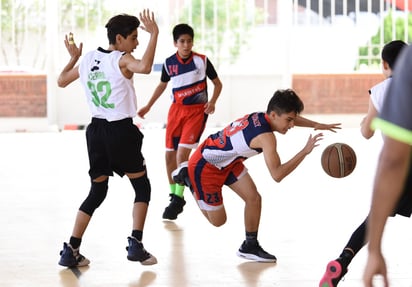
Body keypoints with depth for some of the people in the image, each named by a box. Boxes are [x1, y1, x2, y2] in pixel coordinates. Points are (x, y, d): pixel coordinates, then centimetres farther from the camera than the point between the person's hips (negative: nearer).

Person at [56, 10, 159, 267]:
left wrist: (73, 58, 32)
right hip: (121, 131, -6)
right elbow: (145, 67, -35)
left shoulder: (88, 59, 6)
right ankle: (136, 245, 1)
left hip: (96, 130, 6)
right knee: (142, 186, 11)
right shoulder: (122, 60, -12)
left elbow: (61, 81, 20)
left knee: (97, 191, 15)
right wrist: (154, 34, -28)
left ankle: (71, 251, 8)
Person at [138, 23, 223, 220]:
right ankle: (174, 196, 22)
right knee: (170, 155, 5)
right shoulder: (169, 63, 0)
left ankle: (179, 198, -7)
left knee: (182, 154, -17)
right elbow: (162, 85, 17)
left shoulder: (202, 61, -9)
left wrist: (212, 102, -15)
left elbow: (217, 83, 1)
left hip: (197, 110, -4)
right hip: (176, 110, 4)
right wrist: (148, 106, 16)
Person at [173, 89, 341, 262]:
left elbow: (291, 118, 17)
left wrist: (317, 125, 10)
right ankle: (187, 177, 19)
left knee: (254, 198, 1)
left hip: (226, 161, 9)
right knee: (218, 220, 6)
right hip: (204, 166, -9)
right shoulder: (266, 136, -34)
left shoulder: (260, 117, -8)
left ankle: (250, 246, 16)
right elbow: (277, 175, -40)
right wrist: (304, 152, -39)